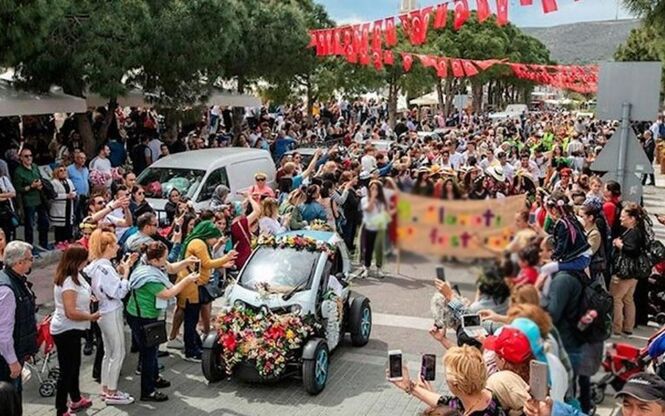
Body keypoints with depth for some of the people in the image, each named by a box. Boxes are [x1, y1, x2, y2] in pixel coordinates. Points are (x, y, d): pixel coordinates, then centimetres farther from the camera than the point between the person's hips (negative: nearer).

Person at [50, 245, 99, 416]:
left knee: (74, 365, 24)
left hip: (71, 330, 11)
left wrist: (88, 299, 8)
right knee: (66, 370, -1)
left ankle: (76, 400, 41)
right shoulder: (68, 282, -26)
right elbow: (71, 313, -30)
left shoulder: (74, 276, 5)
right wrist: (91, 316, -17)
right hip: (66, 331, -11)